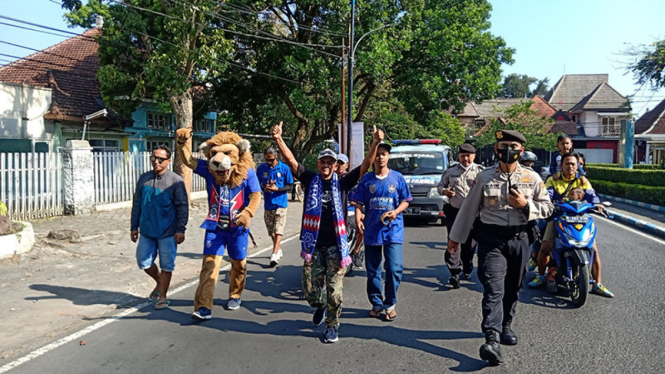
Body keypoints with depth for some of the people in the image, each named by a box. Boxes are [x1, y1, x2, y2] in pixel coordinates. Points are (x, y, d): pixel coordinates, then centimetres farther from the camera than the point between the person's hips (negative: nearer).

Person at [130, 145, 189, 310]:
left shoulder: (176, 181, -9)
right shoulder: (144, 178, 5)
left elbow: (183, 207, -9)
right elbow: (137, 204, 11)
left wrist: (180, 230, -12)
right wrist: (134, 227, 11)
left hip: (168, 232, -4)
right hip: (147, 230, 5)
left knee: (166, 265, 5)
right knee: (144, 261, 10)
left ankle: (162, 296, 20)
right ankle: (160, 283, 36)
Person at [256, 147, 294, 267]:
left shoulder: (284, 168, -5)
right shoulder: (261, 168, 2)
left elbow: (290, 186, -2)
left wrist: (277, 188, -18)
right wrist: (264, 188, -12)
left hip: (280, 203, -4)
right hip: (267, 204, 4)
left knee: (278, 230, -11)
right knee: (271, 230, 14)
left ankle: (274, 255, -14)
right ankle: (278, 250, 34)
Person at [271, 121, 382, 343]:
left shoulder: (342, 183, 1)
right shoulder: (310, 180, 3)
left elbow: (365, 165, -7)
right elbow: (291, 161, -7)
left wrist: (375, 143, -21)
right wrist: (278, 139, -21)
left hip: (336, 244, -1)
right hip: (313, 244, 1)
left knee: (334, 290, 0)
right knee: (310, 288, 6)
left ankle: (332, 327, 20)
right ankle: (320, 306, 40)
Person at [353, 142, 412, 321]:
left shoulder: (397, 177, 2)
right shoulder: (366, 179, 5)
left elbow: (405, 200, 5)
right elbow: (359, 202, 4)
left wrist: (396, 211, -14)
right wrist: (358, 217, -15)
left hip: (393, 230, -1)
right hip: (371, 230, 2)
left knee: (394, 268, -9)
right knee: (373, 270, 9)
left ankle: (390, 304, 9)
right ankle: (377, 304, 24)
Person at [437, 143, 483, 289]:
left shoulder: (480, 171, 4)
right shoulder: (451, 171, 11)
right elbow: (440, 185, 19)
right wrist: (444, 191, -4)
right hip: (454, 211, 1)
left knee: (469, 243, 10)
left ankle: (467, 270, 27)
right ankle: (454, 273, -12)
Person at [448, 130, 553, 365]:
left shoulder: (532, 178, 5)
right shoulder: (484, 177, 1)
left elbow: (547, 207, 8)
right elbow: (469, 208, 7)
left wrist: (526, 205, -12)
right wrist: (456, 237, 10)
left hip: (519, 238, 2)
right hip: (491, 238, -2)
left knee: (512, 288, 13)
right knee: (493, 288, -12)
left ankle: (505, 326, 35)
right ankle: (491, 340, -19)